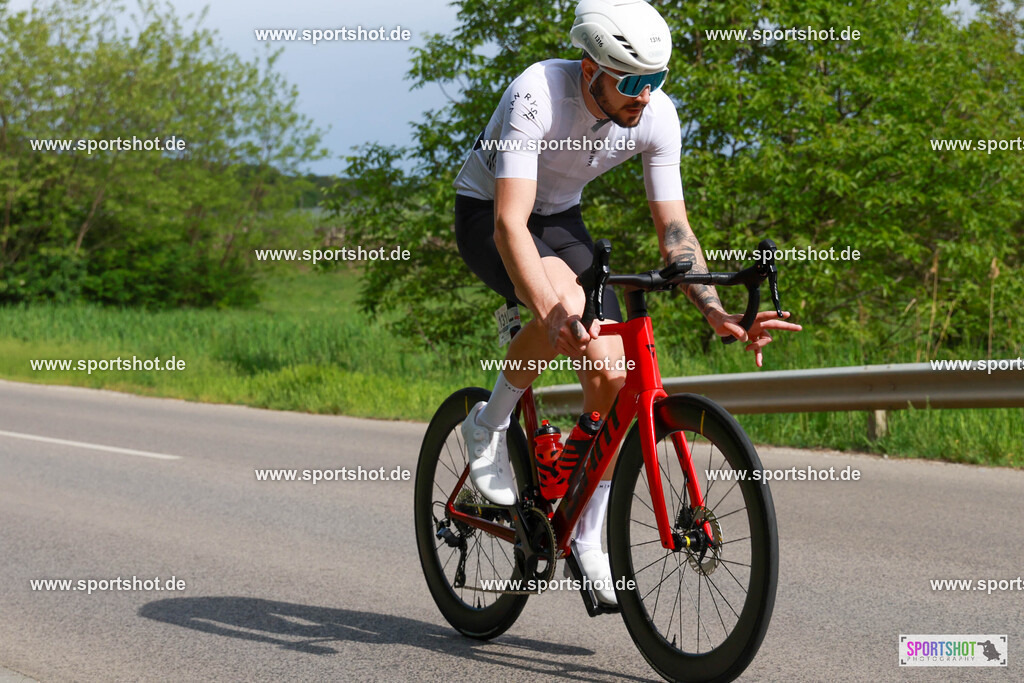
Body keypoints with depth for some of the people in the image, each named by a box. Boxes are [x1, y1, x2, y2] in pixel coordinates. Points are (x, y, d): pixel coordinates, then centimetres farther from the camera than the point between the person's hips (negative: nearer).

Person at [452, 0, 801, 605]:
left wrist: (716, 312, -29)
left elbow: (674, 228, -14)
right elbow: (511, 224, -42)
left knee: (613, 370, -11)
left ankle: (588, 538, 5)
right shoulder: (537, 96, -35)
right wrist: (552, 310, -58)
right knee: (567, 306, -37)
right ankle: (491, 425, -10)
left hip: (561, 219, 5)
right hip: (489, 213, -5)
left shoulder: (657, 115, -20)